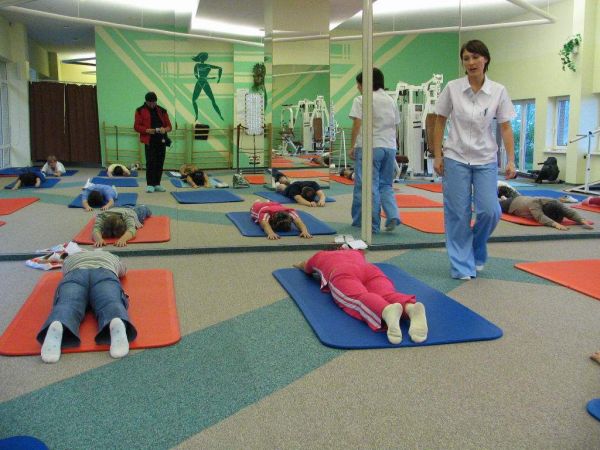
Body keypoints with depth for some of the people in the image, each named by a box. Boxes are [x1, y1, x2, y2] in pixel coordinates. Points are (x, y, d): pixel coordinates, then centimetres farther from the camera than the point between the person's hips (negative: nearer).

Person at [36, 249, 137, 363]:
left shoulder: (70, 258, 43)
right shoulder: (112, 257, 42)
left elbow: (65, 272, 58)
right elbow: (123, 271, 59)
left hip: (75, 274, 1)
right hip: (105, 274, -1)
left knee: (66, 306, -25)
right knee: (111, 303, -26)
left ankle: (56, 327, -59)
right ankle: (118, 324, -61)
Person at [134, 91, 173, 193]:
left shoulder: (162, 111, 12)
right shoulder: (140, 111, 3)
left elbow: (169, 125, 13)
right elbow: (137, 126, -1)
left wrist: (165, 129, -10)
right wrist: (147, 130, -17)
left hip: (162, 140, 4)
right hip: (149, 141, -3)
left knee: (160, 163, 5)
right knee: (150, 163, -6)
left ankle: (157, 184, 14)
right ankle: (150, 184, 0)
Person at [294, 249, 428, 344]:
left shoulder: (320, 255, 40)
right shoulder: (356, 252, 47)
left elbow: (305, 268, 60)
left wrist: (300, 265, 82)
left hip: (342, 272, -3)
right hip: (371, 269, 3)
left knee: (358, 298, -32)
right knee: (387, 295, -25)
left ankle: (388, 311, -67)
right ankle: (411, 308, -62)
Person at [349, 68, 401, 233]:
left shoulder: (362, 100, -4)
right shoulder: (391, 100, 15)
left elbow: (357, 125, -9)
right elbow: (394, 125, 16)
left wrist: (352, 146, -2)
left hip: (369, 147, -6)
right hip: (390, 147, 6)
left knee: (370, 186, 0)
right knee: (386, 185, 16)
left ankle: (373, 224, 2)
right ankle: (393, 216, -3)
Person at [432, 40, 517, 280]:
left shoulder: (498, 91, -2)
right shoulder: (452, 88, -4)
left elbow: (505, 128, 0)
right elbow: (440, 122, 3)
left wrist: (511, 160, -7)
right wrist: (437, 155, -2)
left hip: (486, 160, 1)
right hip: (456, 158, -1)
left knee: (490, 211, -7)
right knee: (458, 214, 1)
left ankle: (477, 252, 23)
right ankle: (462, 265, 14)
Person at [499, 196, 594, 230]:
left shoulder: (556, 203, -36)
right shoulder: (535, 203, -48)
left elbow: (570, 212, -45)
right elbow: (541, 217, -61)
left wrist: (583, 221, -62)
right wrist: (556, 224, -76)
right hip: (513, 203, -5)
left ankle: (503, 197, 64)